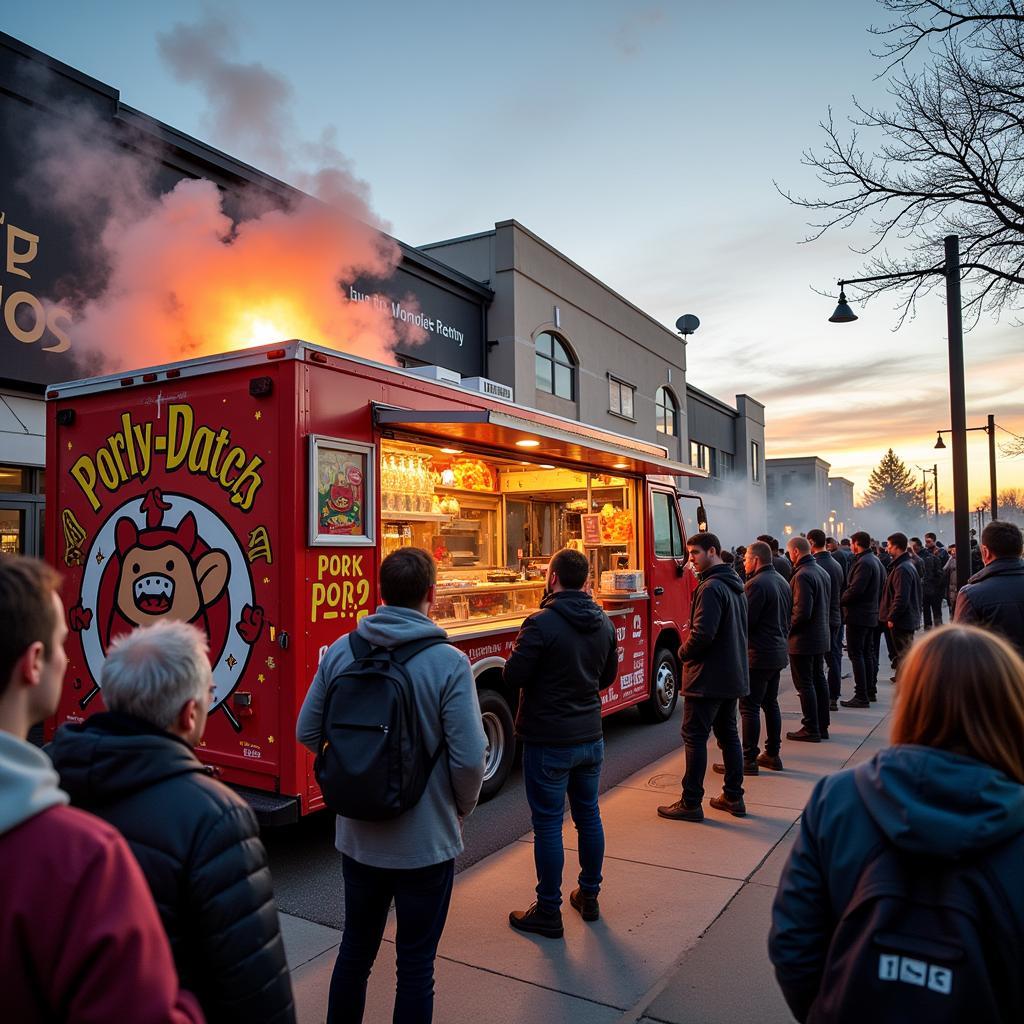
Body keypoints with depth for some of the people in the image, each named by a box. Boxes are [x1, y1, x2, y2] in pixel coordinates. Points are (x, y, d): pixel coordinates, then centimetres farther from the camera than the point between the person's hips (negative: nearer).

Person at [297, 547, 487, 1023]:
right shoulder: (448, 662, -19)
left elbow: (307, 732, 1)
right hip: (425, 841, -4)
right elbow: (469, 758, -20)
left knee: (355, 950, 24)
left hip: (357, 836, 4)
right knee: (415, 965, 15)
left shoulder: (340, 651, -7)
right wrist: (462, 807, 0)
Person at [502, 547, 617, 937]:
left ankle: (548, 913, 16)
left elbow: (513, 678, -17)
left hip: (548, 741, -6)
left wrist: (519, 653, 2)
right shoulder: (604, 624, 2)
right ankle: (589, 897, 33)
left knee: (548, 825, 5)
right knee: (589, 816, 18)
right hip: (591, 736, 6)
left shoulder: (541, 624, -20)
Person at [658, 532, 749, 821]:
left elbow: (703, 633, -26)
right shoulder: (736, 586, 12)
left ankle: (690, 803, 5)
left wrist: (683, 652, -7)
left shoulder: (710, 588, -19)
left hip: (707, 678, -9)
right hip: (734, 676, 9)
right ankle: (734, 797, 24)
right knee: (728, 734, 16)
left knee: (695, 737, -1)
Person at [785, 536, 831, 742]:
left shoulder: (802, 575, -20)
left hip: (803, 639, -9)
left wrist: (788, 627, -10)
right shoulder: (822, 572, 9)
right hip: (821, 636, 9)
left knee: (805, 684, -1)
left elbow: (802, 611, -24)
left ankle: (811, 729, 5)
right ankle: (822, 726, 23)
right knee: (819, 680, 15)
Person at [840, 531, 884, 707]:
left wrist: (840, 601, -9)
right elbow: (882, 587, 18)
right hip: (872, 614, 10)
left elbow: (855, 590, -24)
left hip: (858, 615, -10)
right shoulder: (876, 561, 13)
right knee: (868, 654, 16)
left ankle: (861, 697, -5)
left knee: (856, 655, -6)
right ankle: (870, 691, 24)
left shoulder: (863, 563, -18)